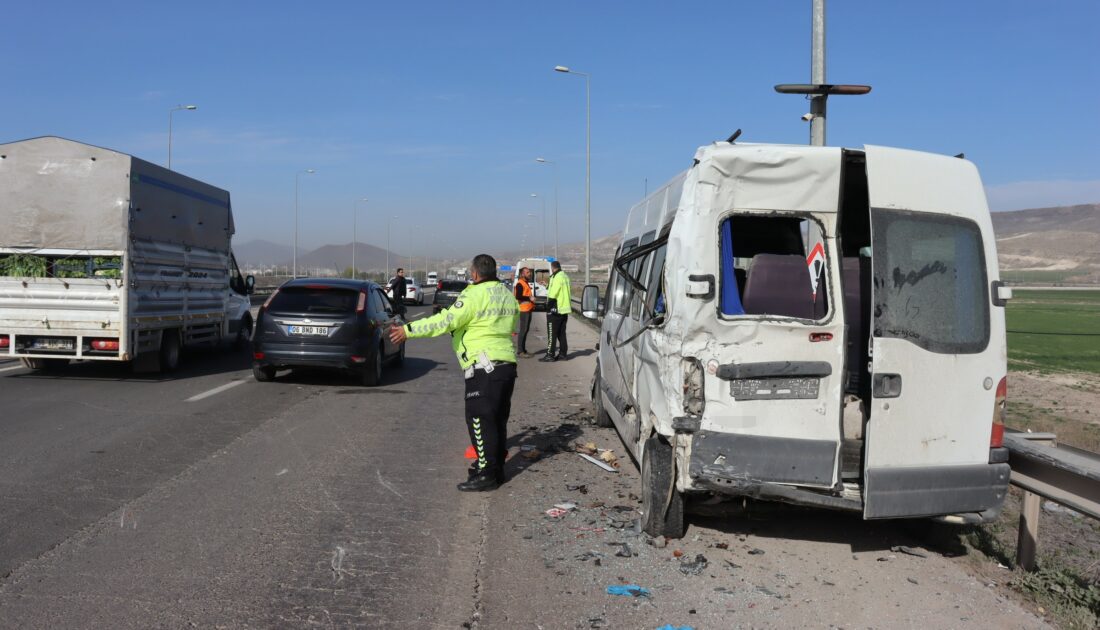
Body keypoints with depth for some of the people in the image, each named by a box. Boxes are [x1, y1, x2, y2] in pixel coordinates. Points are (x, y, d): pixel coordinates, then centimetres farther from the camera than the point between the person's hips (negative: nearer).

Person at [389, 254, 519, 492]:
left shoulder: (475, 295, -12)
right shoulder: (508, 295, 14)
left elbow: (445, 322, -18)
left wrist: (408, 330, -15)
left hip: (484, 367, -9)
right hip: (507, 364, 9)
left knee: (480, 420, -5)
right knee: (497, 419, 16)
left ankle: (487, 474, -4)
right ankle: (496, 467, 25)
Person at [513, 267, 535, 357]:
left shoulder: (526, 283, 19)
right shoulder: (520, 283, -13)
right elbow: (518, 296, -22)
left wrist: (531, 298, 15)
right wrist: (529, 298, -19)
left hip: (528, 309, 10)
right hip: (523, 310, -10)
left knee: (526, 329, 12)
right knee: (523, 329, -9)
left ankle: (523, 349, 18)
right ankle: (520, 351, -8)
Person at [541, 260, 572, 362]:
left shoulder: (557, 278, -16)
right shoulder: (565, 277, 14)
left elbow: (553, 295, -19)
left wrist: (548, 307, -12)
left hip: (556, 310, -9)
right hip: (564, 309, 9)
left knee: (552, 333, -5)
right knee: (561, 333, 14)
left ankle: (550, 355, -6)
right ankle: (563, 353, 17)